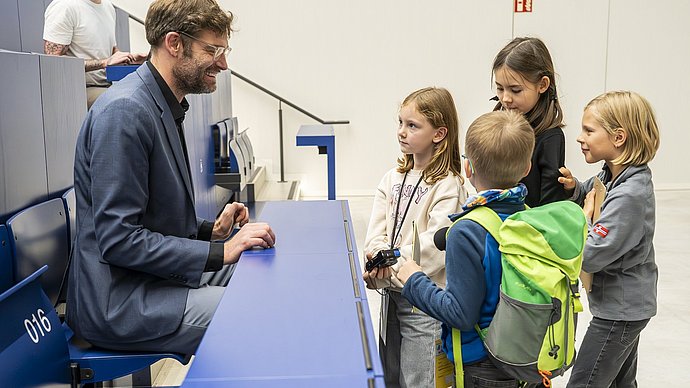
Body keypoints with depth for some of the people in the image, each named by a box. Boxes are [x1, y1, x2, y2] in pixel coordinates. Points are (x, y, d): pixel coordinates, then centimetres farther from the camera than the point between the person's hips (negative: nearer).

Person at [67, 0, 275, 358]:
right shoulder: (126, 110, -20)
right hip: (120, 302, -10)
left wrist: (211, 230, 4)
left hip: (159, 275, 10)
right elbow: (118, 240, -24)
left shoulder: (165, 107, 10)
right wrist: (220, 251, -21)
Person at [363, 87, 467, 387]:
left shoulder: (448, 185, -15)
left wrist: (391, 272, -22)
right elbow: (376, 229, 1)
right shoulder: (393, 178, 7)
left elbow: (434, 246, -21)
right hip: (392, 293, 7)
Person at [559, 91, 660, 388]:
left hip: (619, 311, -9)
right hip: (627, 305, 9)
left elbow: (589, 257, -32)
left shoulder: (629, 196, -28)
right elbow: (590, 194, 18)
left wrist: (585, 218, -16)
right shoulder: (613, 173, -2)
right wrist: (574, 187, -4)